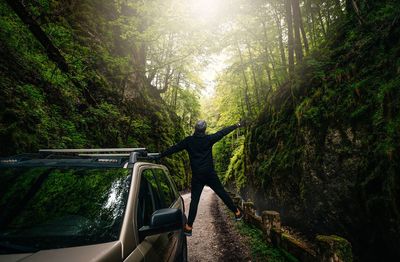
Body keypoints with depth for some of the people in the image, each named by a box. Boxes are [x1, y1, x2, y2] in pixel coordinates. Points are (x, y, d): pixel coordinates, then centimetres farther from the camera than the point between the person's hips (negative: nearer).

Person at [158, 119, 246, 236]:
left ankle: (189, 227, 4)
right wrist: (237, 125, 13)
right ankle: (237, 213, 26)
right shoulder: (209, 139, -4)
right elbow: (222, 132, 3)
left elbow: (174, 148, 1)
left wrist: (160, 155, 12)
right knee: (222, 193, 13)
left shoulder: (188, 141, -3)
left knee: (194, 200, 3)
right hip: (210, 174, 0)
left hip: (196, 176, 0)